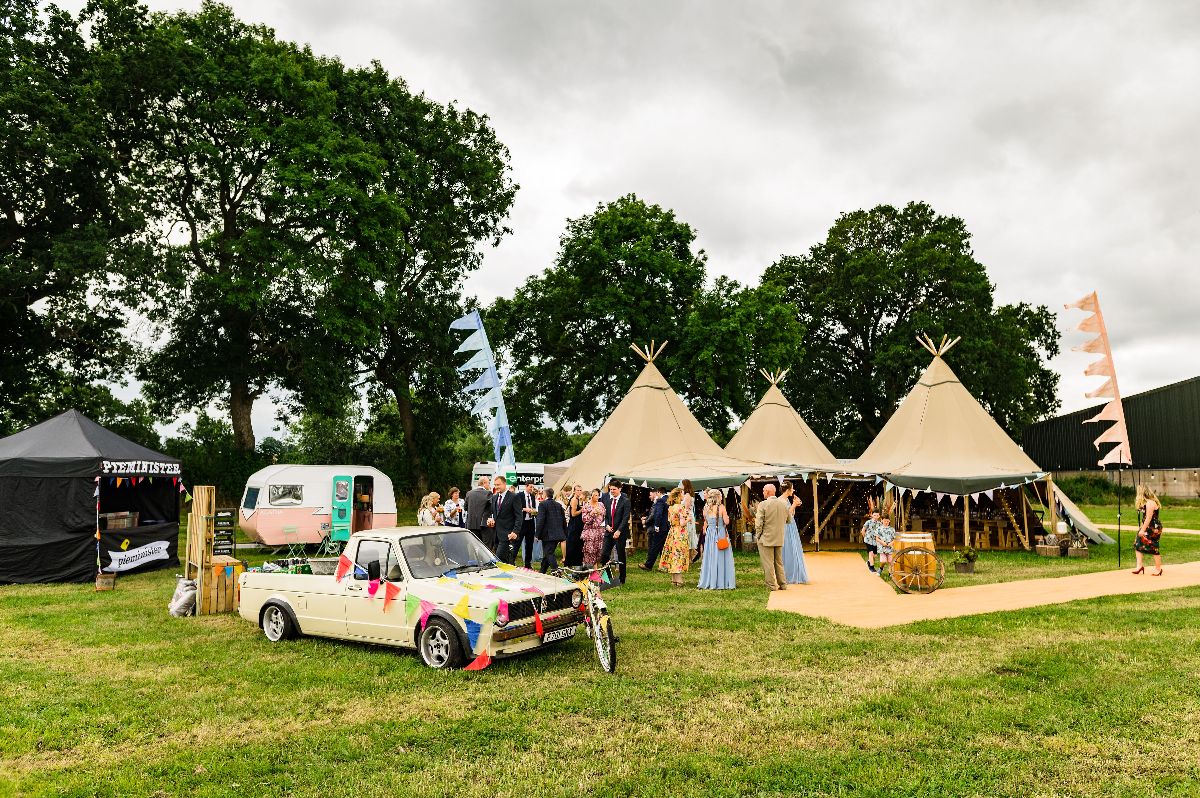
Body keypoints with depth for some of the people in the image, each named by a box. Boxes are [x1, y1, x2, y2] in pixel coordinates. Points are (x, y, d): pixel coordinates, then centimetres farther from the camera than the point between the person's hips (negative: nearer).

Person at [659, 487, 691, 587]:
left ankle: (674, 579, 17)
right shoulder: (680, 507, -17)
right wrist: (687, 519, -2)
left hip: (672, 532, 7)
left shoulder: (670, 507, 7)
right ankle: (679, 580, -1)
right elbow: (682, 523, -20)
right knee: (679, 556, -3)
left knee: (673, 554, 11)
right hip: (680, 533, -7)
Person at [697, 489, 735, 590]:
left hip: (710, 534, 4)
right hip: (721, 534, -4)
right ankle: (722, 582, 4)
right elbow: (726, 522, -10)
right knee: (721, 558, 2)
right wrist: (726, 516, 8)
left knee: (710, 557, 10)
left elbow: (706, 522, 10)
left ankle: (708, 582, 13)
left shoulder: (706, 508, 3)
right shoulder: (721, 507, -10)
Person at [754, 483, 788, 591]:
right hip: (779, 539, 6)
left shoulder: (763, 504, -15)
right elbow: (788, 520, 12)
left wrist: (759, 536, -2)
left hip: (766, 539, -6)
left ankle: (771, 585, 4)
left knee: (768, 564, 2)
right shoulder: (784, 504, 2)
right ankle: (783, 584, 19)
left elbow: (759, 523, -16)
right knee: (779, 562, 17)